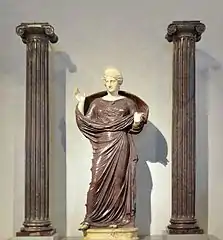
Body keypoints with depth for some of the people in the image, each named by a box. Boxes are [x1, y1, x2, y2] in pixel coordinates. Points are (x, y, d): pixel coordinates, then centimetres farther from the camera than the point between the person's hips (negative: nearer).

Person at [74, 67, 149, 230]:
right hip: (102, 146, 1)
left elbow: (135, 127, 9)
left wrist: (137, 121, -13)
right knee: (97, 180, -6)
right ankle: (90, 218, -1)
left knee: (118, 181, -1)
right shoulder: (96, 102, 11)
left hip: (121, 145, -1)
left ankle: (115, 218, 7)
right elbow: (85, 123, 5)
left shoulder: (127, 102, 8)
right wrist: (80, 103, -1)